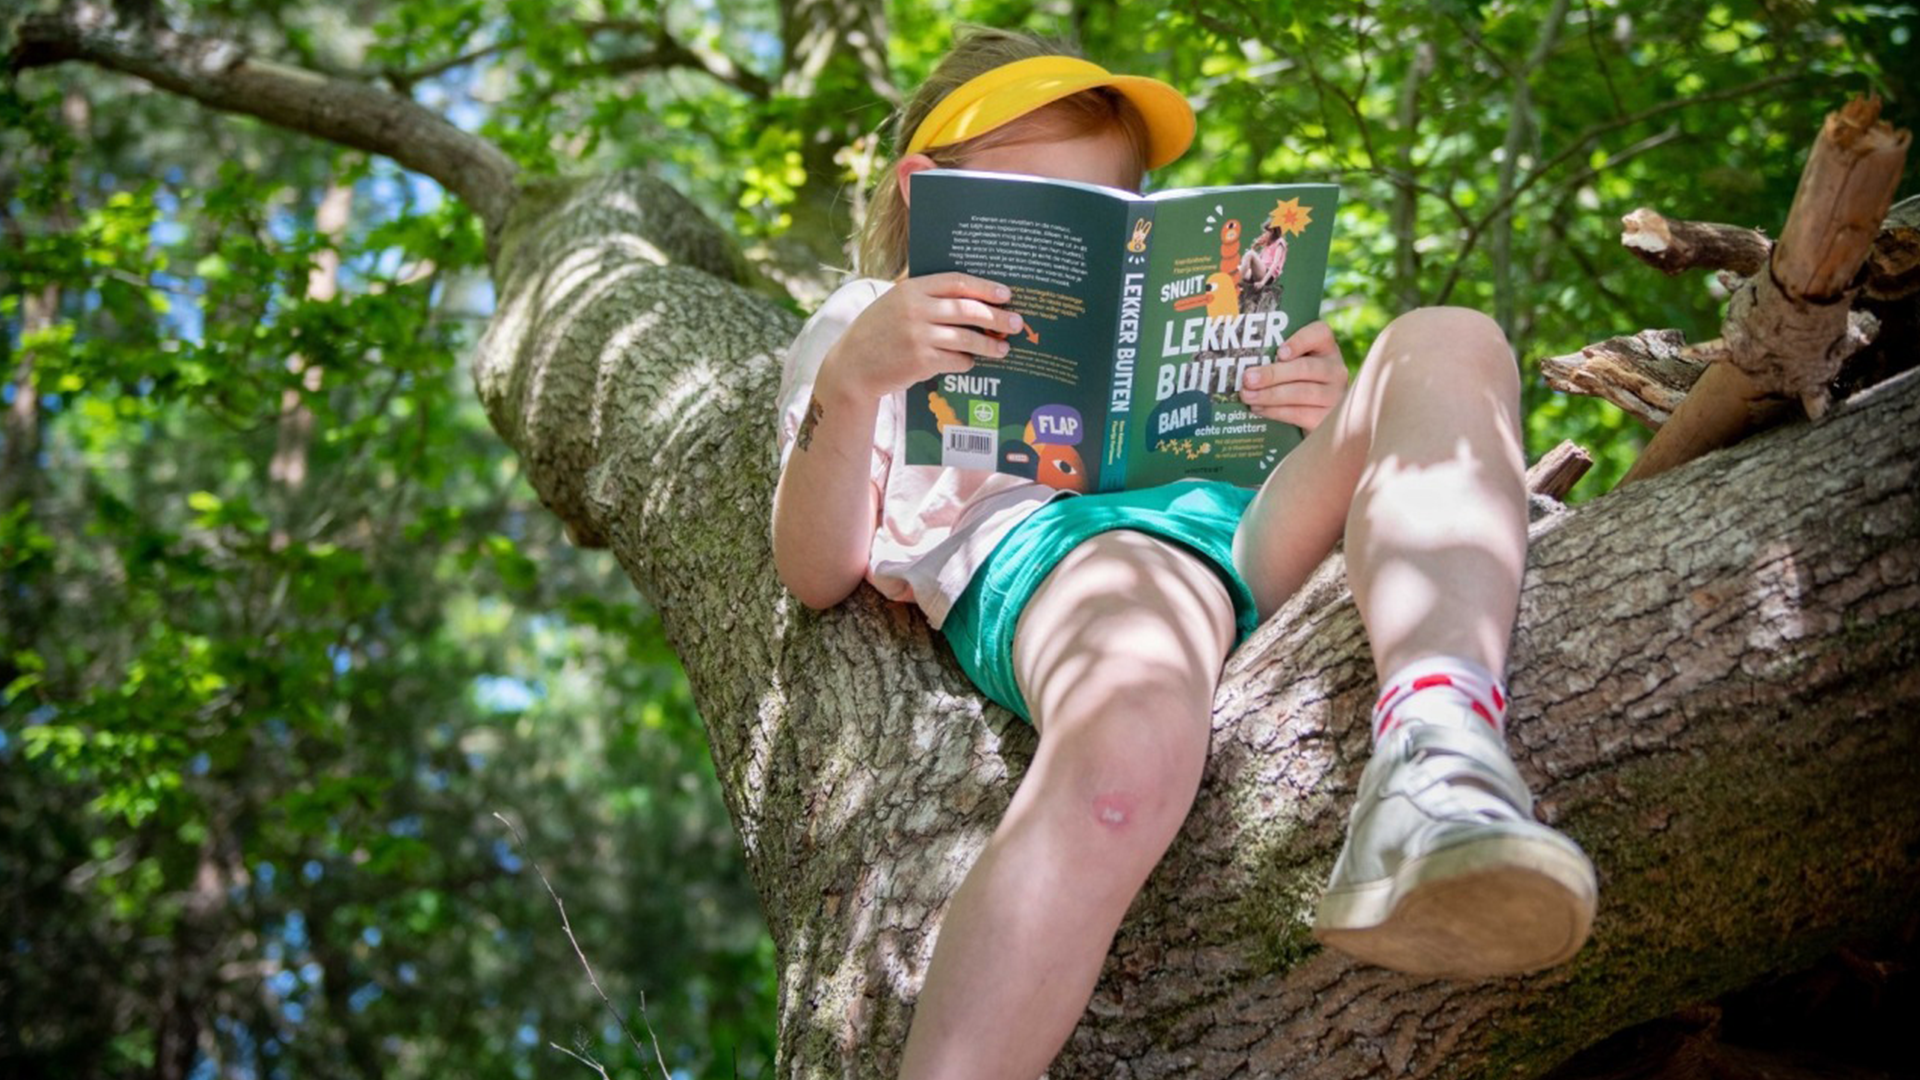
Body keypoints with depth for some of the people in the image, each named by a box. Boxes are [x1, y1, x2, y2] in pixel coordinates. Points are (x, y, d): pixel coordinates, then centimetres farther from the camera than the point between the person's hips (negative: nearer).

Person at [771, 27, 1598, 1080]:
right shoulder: (868, 322, 30)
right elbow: (816, 573, 11)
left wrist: (1337, 423, 4)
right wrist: (848, 384, -6)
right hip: (1043, 542, -4)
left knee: (1445, 344, -23)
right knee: (1132, 736, -41)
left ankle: (1433, 768, -47)